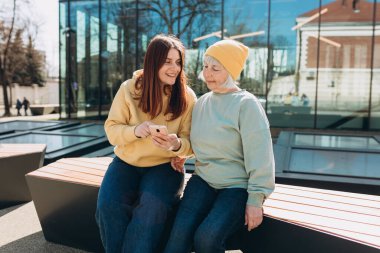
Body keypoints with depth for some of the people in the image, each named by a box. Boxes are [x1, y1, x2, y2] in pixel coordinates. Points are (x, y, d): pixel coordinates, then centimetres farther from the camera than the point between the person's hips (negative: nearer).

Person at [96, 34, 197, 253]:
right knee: (108, 205, -24)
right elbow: (112, 130, -3)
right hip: (126, 162, 1)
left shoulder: (187, 97, -6)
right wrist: (135, 131, -24)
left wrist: (177, 145, -27)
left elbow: (191, 144, -3)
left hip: (164, 166, -1)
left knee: (153, 207, -30)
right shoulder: (129, 89, -6)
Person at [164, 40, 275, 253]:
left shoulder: (246, 104, -10)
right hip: (203, 180, 5)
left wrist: (255, 200, -13)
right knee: (180, 235, -18)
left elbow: (259, 155, -12)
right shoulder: (202, 102, 10)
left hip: (237, 186, -4)